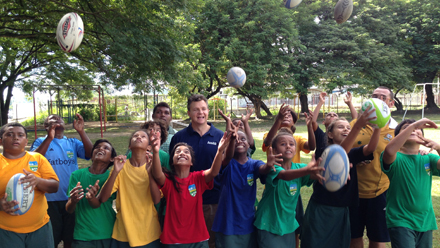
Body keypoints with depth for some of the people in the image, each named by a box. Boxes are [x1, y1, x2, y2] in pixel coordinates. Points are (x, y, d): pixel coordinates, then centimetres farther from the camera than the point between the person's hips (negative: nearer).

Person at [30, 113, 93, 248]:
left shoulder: (73, 143, 6)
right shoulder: (41, 141, 1)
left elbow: (90, 154, -11)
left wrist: (81, 131, -22)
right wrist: (49, 138, -28)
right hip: (50, 200, -2)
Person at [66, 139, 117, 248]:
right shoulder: (77, 175, -2)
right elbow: (69, 209, -4)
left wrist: (93, 199, -34)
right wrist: (73, 200, -26)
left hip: (108, 235, 0)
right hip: (82, 237, 0)